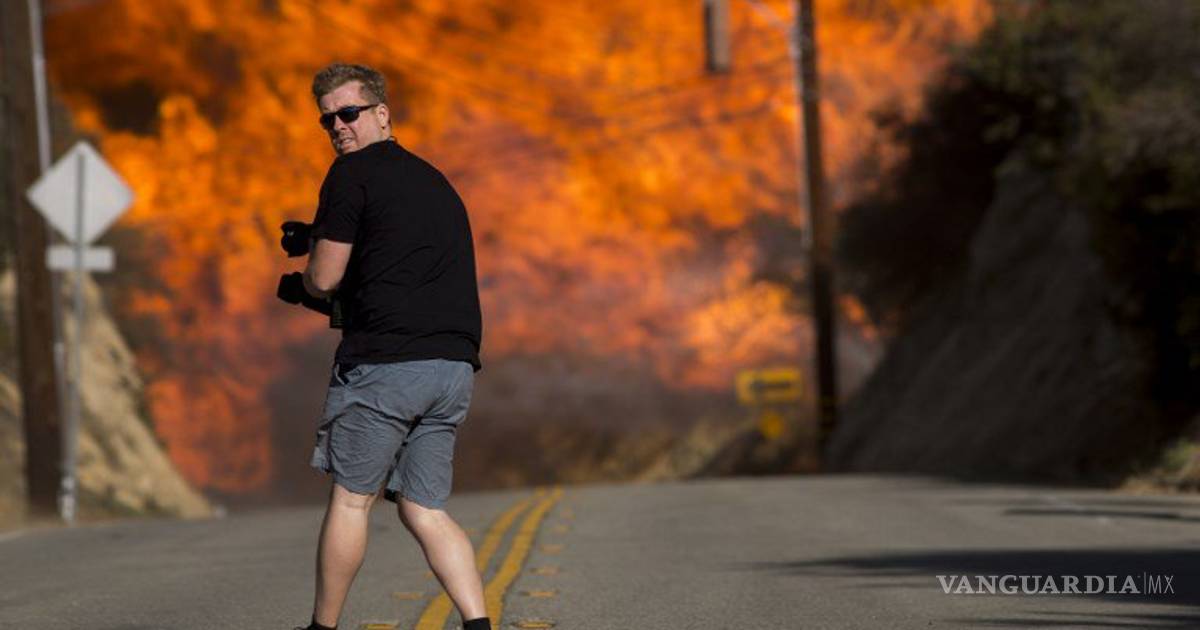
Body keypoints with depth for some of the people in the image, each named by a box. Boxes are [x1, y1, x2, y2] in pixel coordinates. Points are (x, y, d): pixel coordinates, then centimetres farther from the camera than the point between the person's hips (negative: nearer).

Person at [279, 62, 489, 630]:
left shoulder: (354, 173, -3)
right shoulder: (433, 180, 23)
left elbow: (324, 278, -5)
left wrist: (295, 284, 16)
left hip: (386, 362, -7)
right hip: (454, 364, 7)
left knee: (350, 498, 6)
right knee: (424, 510, 9)